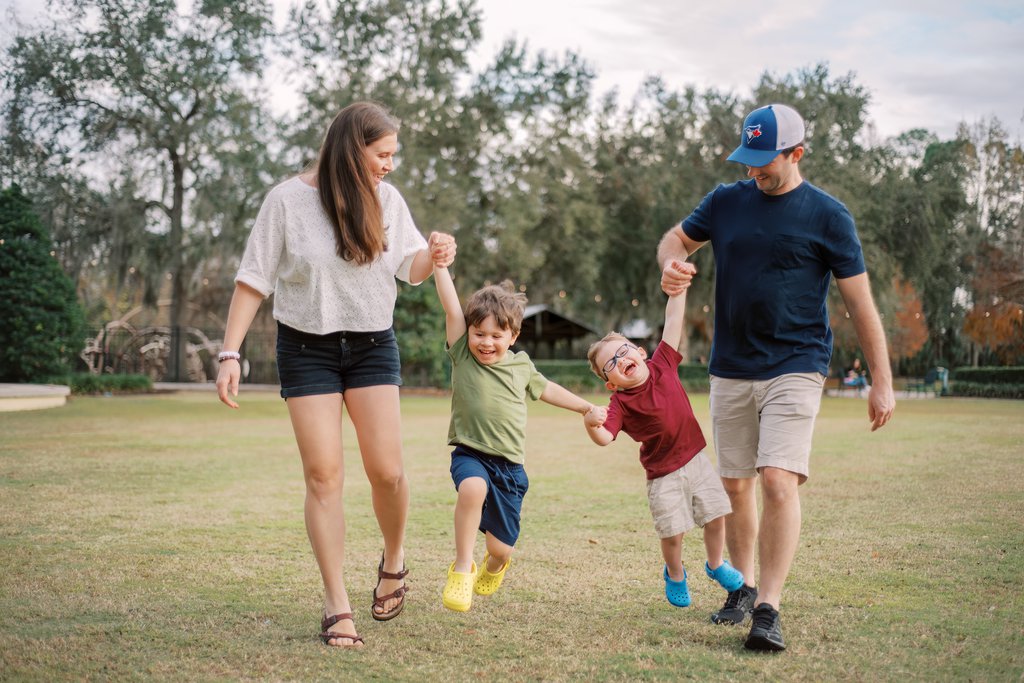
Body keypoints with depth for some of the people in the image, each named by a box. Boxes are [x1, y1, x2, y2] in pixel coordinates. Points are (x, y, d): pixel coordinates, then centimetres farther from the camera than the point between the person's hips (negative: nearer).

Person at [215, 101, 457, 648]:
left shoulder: (387, 199, 0)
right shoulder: (288, 199, -11)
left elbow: (410, 269, 8)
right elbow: (253, 281, -7)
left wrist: (433, 257, -16)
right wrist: (230, 354, -12)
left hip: (372, 347, 3)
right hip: (307, 350, -2)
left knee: (386, 470, -5)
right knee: (323, 476, -5)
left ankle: (393, 560, 25)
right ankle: (337, 607, 2)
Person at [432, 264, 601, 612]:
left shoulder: (521, 366, 9)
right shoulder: (462, 354, 0)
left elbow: (545, 389, 28)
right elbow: (451, 308, -11)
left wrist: (586, 407, 35)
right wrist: (440, 265, -21)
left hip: (509, 465, 3)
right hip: (470, 453, -3)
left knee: (501, 546, 4)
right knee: (473, 488, -39)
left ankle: (494, 565, 45)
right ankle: (462, 567, -18)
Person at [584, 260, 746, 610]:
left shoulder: (662, 365, -6)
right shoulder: (621, 403, -16)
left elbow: (673, 319, -7)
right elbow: (605, 438, -30)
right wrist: (591, 425, -51)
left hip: (696, 459, 3)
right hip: (663, 474, -3)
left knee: (716, 515, 8)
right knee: (673, 532, -3)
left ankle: (716, 564, 36)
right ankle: (675, 575, 28)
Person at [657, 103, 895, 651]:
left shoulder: (827, 216, -4)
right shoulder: (726, 201, 6)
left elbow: (860, 302, -3)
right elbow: (677, 237, 21)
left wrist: (882, 381, -5)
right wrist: (671, 267, -5)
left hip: (795, 368, -4)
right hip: (731, 370, 4)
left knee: (779, 481, -17)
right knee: (735, 484, 11)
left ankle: (768, 609, -14)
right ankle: (742, 586, 28)